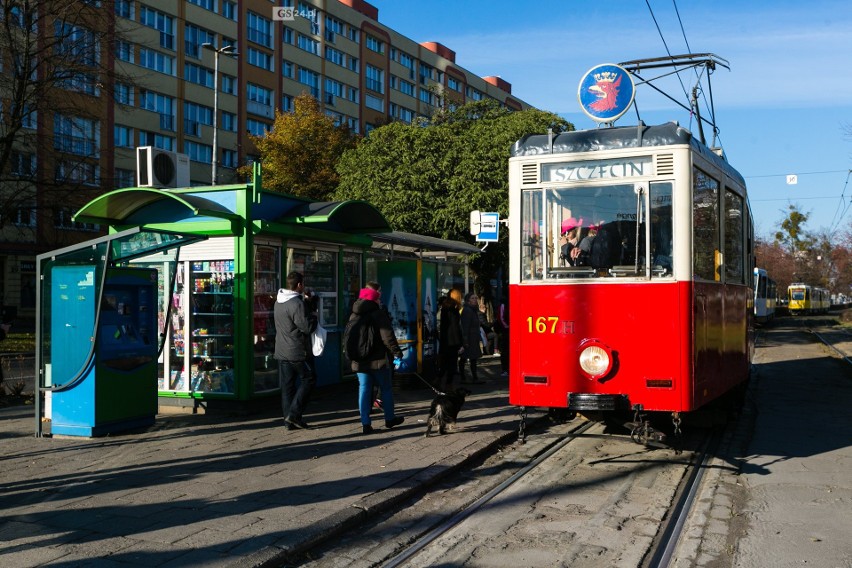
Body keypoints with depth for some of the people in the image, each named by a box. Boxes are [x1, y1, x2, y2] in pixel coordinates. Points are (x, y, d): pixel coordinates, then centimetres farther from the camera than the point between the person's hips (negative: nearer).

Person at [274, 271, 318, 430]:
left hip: (282, 351, 8)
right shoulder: (297, 304, -19)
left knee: (287, 385, 9)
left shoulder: (279, 302, 11)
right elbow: (308, 327, -20)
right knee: (308, 379, 5)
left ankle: (289, 420, 12)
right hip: (298, 351, -8)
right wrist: (313, 314, -2)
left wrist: (308, 303, 8)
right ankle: (294, 414, -2)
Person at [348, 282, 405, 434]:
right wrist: (396, 352, -7)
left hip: (359, 360, 5)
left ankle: (365, 423, -1)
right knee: (386, 388, 12)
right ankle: (390, 419, 23)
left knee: (364, 389, 5)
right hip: (378, 359, -5)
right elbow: (387, 336, -16)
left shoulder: (354, 315, 8)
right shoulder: (378, 313, -13)